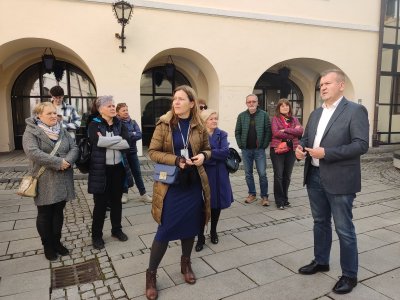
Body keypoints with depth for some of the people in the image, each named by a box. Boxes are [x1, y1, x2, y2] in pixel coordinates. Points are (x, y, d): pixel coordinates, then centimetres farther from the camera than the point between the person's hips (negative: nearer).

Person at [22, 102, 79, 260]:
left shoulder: (62, 130, 9)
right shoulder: (31, 132, -8)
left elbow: (74, 148, 2)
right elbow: (33, 152, -23)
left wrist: (68, 161, -18)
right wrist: (58, 162, -25)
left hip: (63, 180, 5)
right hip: (45, 181, -5)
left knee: (59, 212, 15)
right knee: (45, 214, 9)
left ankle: (57, 241, 31)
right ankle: (47, 245, 25)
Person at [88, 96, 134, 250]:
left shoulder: (120, 124, 5)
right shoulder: (94, 125, -4)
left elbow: (127, 143, -12)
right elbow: (97, 141, -25)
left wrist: (106, 141, -18)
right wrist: (118, 139, -18)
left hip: (118, 168, 4)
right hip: (101, 169, -3)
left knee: (116, 201, 15)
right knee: (100, 203, 5)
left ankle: (116, 229, 33)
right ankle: (96, 235, 22)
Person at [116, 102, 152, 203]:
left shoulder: (133, 122, 5)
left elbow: (139, 134, -6)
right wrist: (132, 134, -14)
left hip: (132, 151, 3)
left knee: (137, 173, 6)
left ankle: (143, 194, 13)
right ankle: (123, 193, 23)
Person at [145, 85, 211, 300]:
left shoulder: (199, 126, 0)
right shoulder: (164, 124, -7)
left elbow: (207, 149, 12)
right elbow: (152, 151, -6)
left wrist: (203, 156, -12)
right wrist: (175, 160, -20)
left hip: (193, 184, 3)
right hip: (171, 185, -3)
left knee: (190, 226, 15)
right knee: (165, 230, 1)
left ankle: (186, 264, 40)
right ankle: (151, 274, 21)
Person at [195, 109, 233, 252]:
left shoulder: (222, 134, 3)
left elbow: (225, 152, -12)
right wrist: (216, 156, -18)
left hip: (219, 175, 3)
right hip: (203, 174, -3)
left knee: (217, 205, 13)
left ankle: (213, 232, 34)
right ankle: (200, 237, 13)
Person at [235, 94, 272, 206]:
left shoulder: (264, 115, -1)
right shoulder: (241, 116, 5)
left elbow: (268, 131, -2)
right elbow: (237, 132, 7)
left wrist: (264, 145, -7)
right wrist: (240, 145, -1)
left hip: (259, 150, -2)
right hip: (246, 150, 3)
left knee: (262, 174, 0)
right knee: (248, 173, 10)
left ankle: (264, 196, 12)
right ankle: (252, 194, 23)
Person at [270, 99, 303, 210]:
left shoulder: (294, 119, 12)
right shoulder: (275, 119, 2)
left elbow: (300, 131, -4)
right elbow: (275, 133, -14)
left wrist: (285, 130, -14)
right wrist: (293, 133, -8)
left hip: (291, 150, 4)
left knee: (287, 176, 9)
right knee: (278, 176, -3)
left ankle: (285, 199, 23)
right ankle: (279, 201, 7)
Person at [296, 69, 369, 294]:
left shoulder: (355, 111, -9)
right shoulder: (316, 114, 12)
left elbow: (362, 145, -17)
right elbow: (306, 138, 18)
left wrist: (326, 153, -22)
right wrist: (300, 148, -5)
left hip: (339, 180, -6)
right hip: (315, 177, 7)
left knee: (344, 229, 5)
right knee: (320, 223, 20)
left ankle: (350, 275, 23)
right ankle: (321, 261, 37)